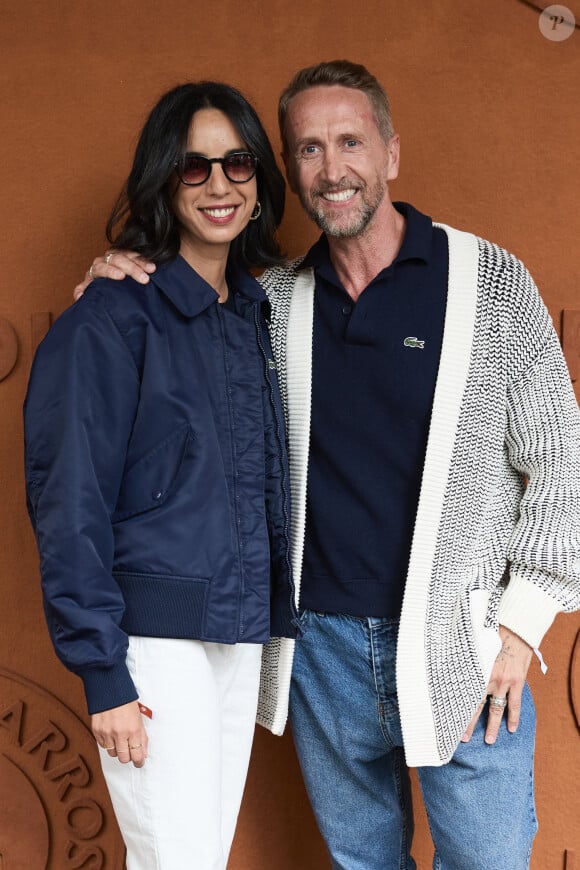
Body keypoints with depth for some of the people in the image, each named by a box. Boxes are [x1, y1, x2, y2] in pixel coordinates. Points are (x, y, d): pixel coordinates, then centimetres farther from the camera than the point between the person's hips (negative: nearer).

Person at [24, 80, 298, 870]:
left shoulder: (255, 314, 11)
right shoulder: (114, 317, -10)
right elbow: (69, 501, -12)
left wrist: (274, 616, 11)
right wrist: (103, 672, -14)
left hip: (241, 631, 7)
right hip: (156, 636, -6)